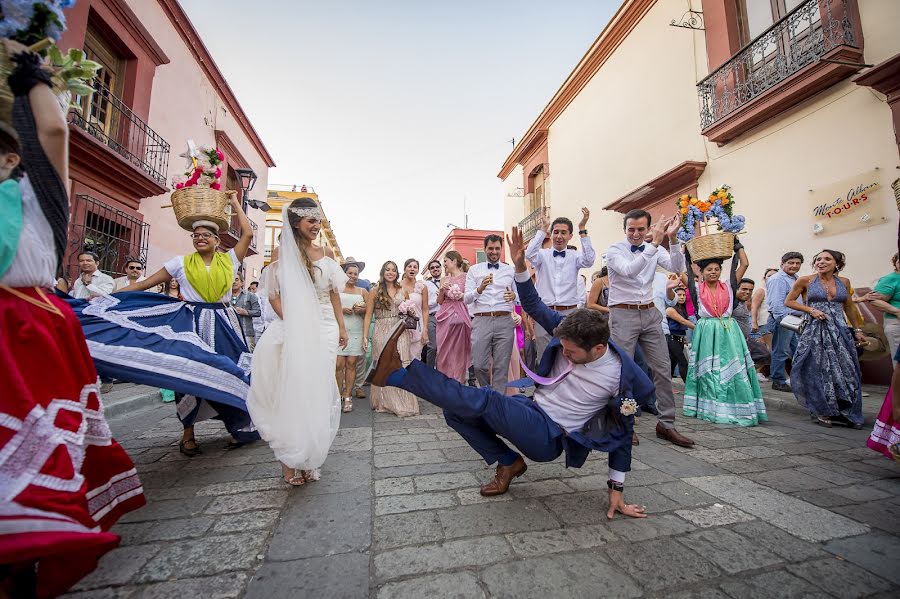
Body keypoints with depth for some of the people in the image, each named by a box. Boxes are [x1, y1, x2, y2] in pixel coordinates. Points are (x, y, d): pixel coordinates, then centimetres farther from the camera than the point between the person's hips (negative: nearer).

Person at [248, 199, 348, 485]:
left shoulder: (325, 253, 9)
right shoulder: (284, 253, 0)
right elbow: (273, 293, -2)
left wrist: (341, 327, 8)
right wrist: (289, 322, -15)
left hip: (325, 329, 4)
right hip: (296, 330, -3)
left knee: (318, 391, 7)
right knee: (294, 391, 0)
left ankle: (310, 458, 23)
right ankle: (291, 462, 13)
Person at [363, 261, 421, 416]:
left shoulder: (402, 291, 11)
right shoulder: (375, 292, 4)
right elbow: (368, 315, 0)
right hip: (382, 332, -1)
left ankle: (403, 403, 10)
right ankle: (385, 402, 17)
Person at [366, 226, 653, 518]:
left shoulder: (620, 375, -15)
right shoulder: (572, 332, -6)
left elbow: (623, 432, -3)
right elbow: (534, 306, -3)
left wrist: (617, 489, 1)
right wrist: (520, 266, -19)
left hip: (550, 437, -6)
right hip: (531, 411, 6)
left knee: (484, 400, -31)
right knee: (455, 410, -11)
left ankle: (398, 374, -24)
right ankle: (508, 461, 4)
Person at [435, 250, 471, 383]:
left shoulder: (467, 277, 0)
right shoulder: (444, 280, 14)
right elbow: (439, 301, 15)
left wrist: (462, 295, -14)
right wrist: (442, 290, -2)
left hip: (461, 316, -4)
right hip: (445, 316, 4)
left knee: (459, 351, 1)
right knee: (444, 351, 5)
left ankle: (458, 381, 12)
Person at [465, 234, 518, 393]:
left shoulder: (510, 270, 15)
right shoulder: (474, 270, 11)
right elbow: (466, 299, 2)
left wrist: (514, 296, -4)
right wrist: (480, 288, -17)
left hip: (505, 321, 1)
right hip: (481, 321, -1)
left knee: (501, 367, 1)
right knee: (480, 365, -2)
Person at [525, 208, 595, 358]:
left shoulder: (574, 256, 6)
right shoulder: (543, 255, 4)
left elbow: (589, 261, -15)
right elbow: (530, 254, -17)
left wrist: (582, 229, -15)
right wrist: (543, 229, -15)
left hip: (569, 313, 1)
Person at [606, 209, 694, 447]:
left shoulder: (654, 250, 9)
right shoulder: (615, 250, -5)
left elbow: (677, 267, -6)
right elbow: (629, 270, -24)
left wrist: (672, 238, -17)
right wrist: (655, 244, -26)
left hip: (650, 313, 5)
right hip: (623, 314, -5)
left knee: (663, 369, 7)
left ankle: (666, 424, 21)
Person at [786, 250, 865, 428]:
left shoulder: (844, 282, 9)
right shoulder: (805, 281, -2)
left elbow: (849, 308, 18)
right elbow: (788, 301, 3)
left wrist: (857, 330, 17)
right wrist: (811, 310, -9)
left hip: (841, 331, 4)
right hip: (815, 331, -3)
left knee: (845, 372, 5)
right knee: (818, 371, -1)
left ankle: (845, 413, 20)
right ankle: (823, 412, 13)